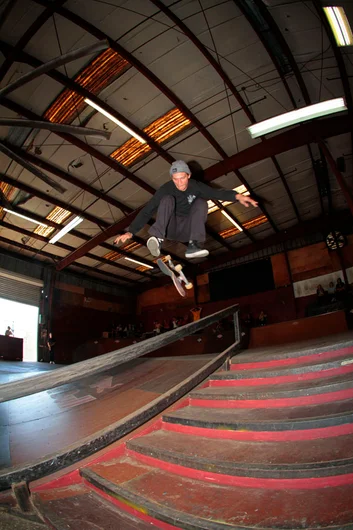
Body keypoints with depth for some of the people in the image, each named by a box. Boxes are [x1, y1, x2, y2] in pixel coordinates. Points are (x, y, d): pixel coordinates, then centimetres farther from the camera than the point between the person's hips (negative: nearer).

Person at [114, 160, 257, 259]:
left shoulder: (197, 187, -8)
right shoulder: (166, 189, -13)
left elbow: (218, 193, -8)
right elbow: (147, 211, -15)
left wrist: (237, 196, -29)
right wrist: (130, 232, -24)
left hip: (187, 230, 2)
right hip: (170, 228, -1)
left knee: (201, 202, -22)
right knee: (167, 199, -25)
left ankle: (193, 246, -35)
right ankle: (158, 239, -43)